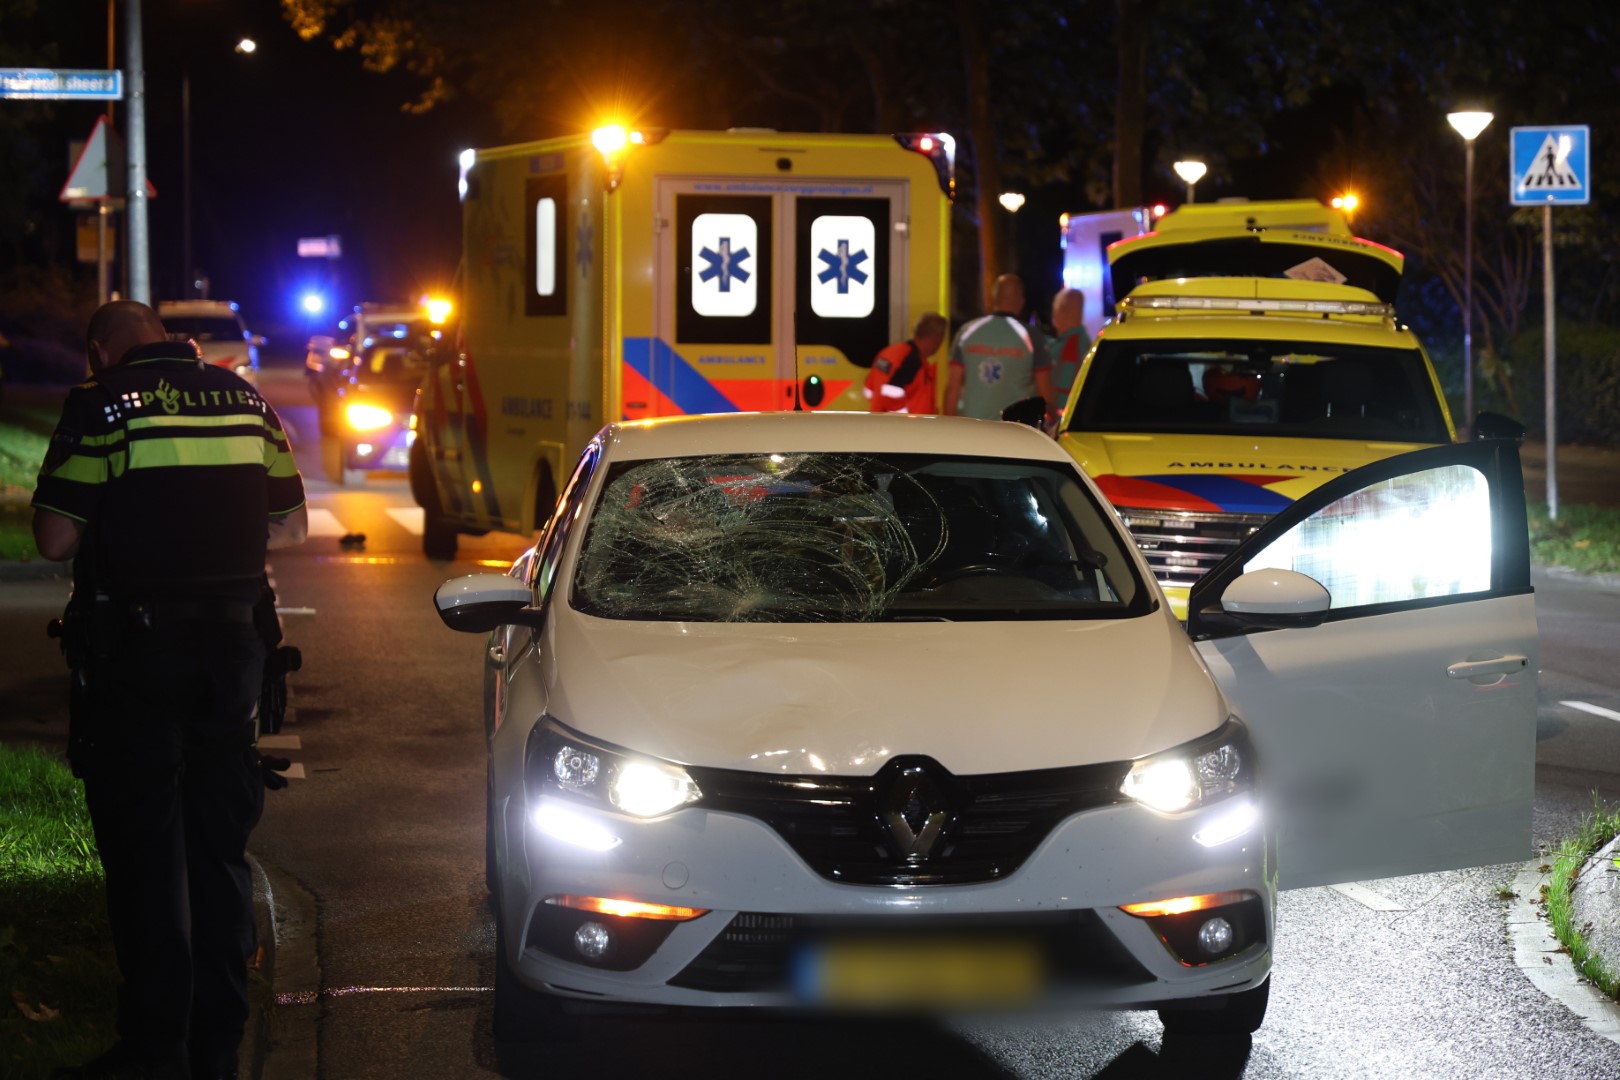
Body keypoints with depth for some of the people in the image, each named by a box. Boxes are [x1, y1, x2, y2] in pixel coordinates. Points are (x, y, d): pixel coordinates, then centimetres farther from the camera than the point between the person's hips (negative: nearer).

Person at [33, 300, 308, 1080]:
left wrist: (119, 520, 9)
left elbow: (56, 538, -11)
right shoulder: (246, 401, 8)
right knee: (219, 846, 12)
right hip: (230, 640, 5)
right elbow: (291, 525, 12)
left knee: (142, 848, 1)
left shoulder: (101, 406, -9)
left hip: (133, 647, -5)